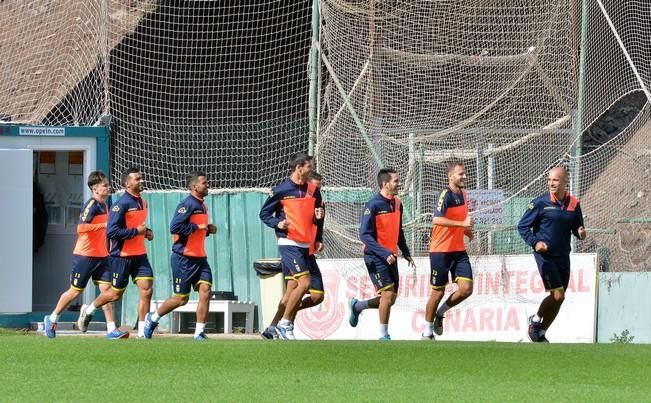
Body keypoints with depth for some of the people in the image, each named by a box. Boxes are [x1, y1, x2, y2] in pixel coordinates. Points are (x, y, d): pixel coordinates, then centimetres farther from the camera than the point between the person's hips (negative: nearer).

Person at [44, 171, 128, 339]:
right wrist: (104, 225, -30)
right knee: (75, 291, 4)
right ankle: (52, 318, 23)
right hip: (85, 255, -8)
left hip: (101, 256, 8)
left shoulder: (104, 206, 12)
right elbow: (81, 227, -29)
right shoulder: (91, 205, -16)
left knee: (107, 290, -3)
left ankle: (111, 329, -7)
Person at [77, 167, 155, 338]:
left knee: (147, 289, -6)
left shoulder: (142, 202, 10)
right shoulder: (121, 204, -17)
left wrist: (146, 232, 6)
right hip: (121, 256, -7)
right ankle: (88, 310, 32)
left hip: (139, 255, 7)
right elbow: (111, 232, -22)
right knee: (116, 294, 6)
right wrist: (136, 231, -21)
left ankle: (142, 331, 0)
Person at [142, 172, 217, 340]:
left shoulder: (202, 206, 15)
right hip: (184, 258, -8)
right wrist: (197, 227, -20)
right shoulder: (187, 205, -14)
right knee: (181, 298, 1)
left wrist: (208, 230, 7)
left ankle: (199, 332, -5)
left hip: (199, 258, 8)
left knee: (205, 292, -9)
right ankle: (153, 318, 24)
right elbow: (175, 227, -24)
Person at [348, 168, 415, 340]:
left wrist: (406, 253, 16)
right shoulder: (373, 205, -15)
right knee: (388, 293, -13)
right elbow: (365, 235, -19)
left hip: (391, 257, 8)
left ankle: (357, 306, 31)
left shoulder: (397, 203, 9)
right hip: (375, 257, -8)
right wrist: (384, 253, -25)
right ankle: (383, 335, 0)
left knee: (391, 299, 7)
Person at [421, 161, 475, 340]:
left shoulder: (463, 194, 10)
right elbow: (437, 220, -29)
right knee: (438, 292, 2)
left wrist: (468, 231, 13)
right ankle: (427, 331, 17)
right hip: (440, 251, -7)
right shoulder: (445, 195, -15)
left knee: (466, 288, -6)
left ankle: (440, 312, 19)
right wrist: (462, 224, -33)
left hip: (459, 250, 7)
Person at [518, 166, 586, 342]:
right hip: (545, 255, -5)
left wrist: (581, 233, -8)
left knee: (559, 298, 7)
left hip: (563, 256, 5)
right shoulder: (540, 202, -8)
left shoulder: (573, 204, 4)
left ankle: (540, 333, 23)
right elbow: (522, 226, -3)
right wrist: (534, 242, -18)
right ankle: (536, 320, 12)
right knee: (558, 295, -13)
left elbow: (577, 227, 16)